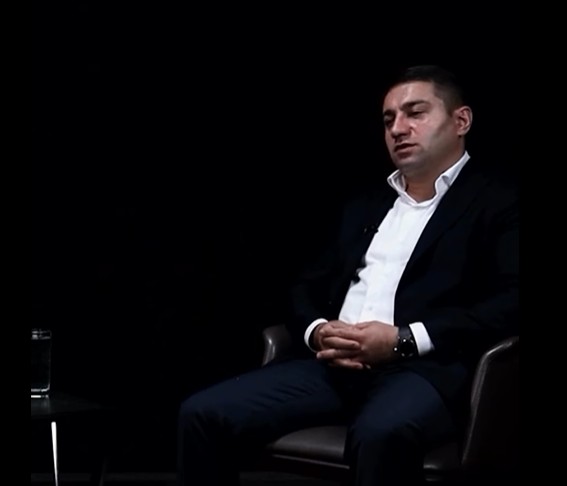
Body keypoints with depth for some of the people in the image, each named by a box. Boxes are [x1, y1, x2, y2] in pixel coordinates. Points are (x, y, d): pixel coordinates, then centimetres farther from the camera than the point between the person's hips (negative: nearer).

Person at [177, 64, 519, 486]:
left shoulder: (499, 199, 6)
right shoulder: (366, 205, 26)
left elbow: (511, 302, -9)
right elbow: (307, 287, 24)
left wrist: (404, 340, -16)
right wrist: (317, 332, -2)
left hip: (425, 366, -6)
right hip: (335, 364, 6)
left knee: (381, 434, -41)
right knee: (203, 414, -15)